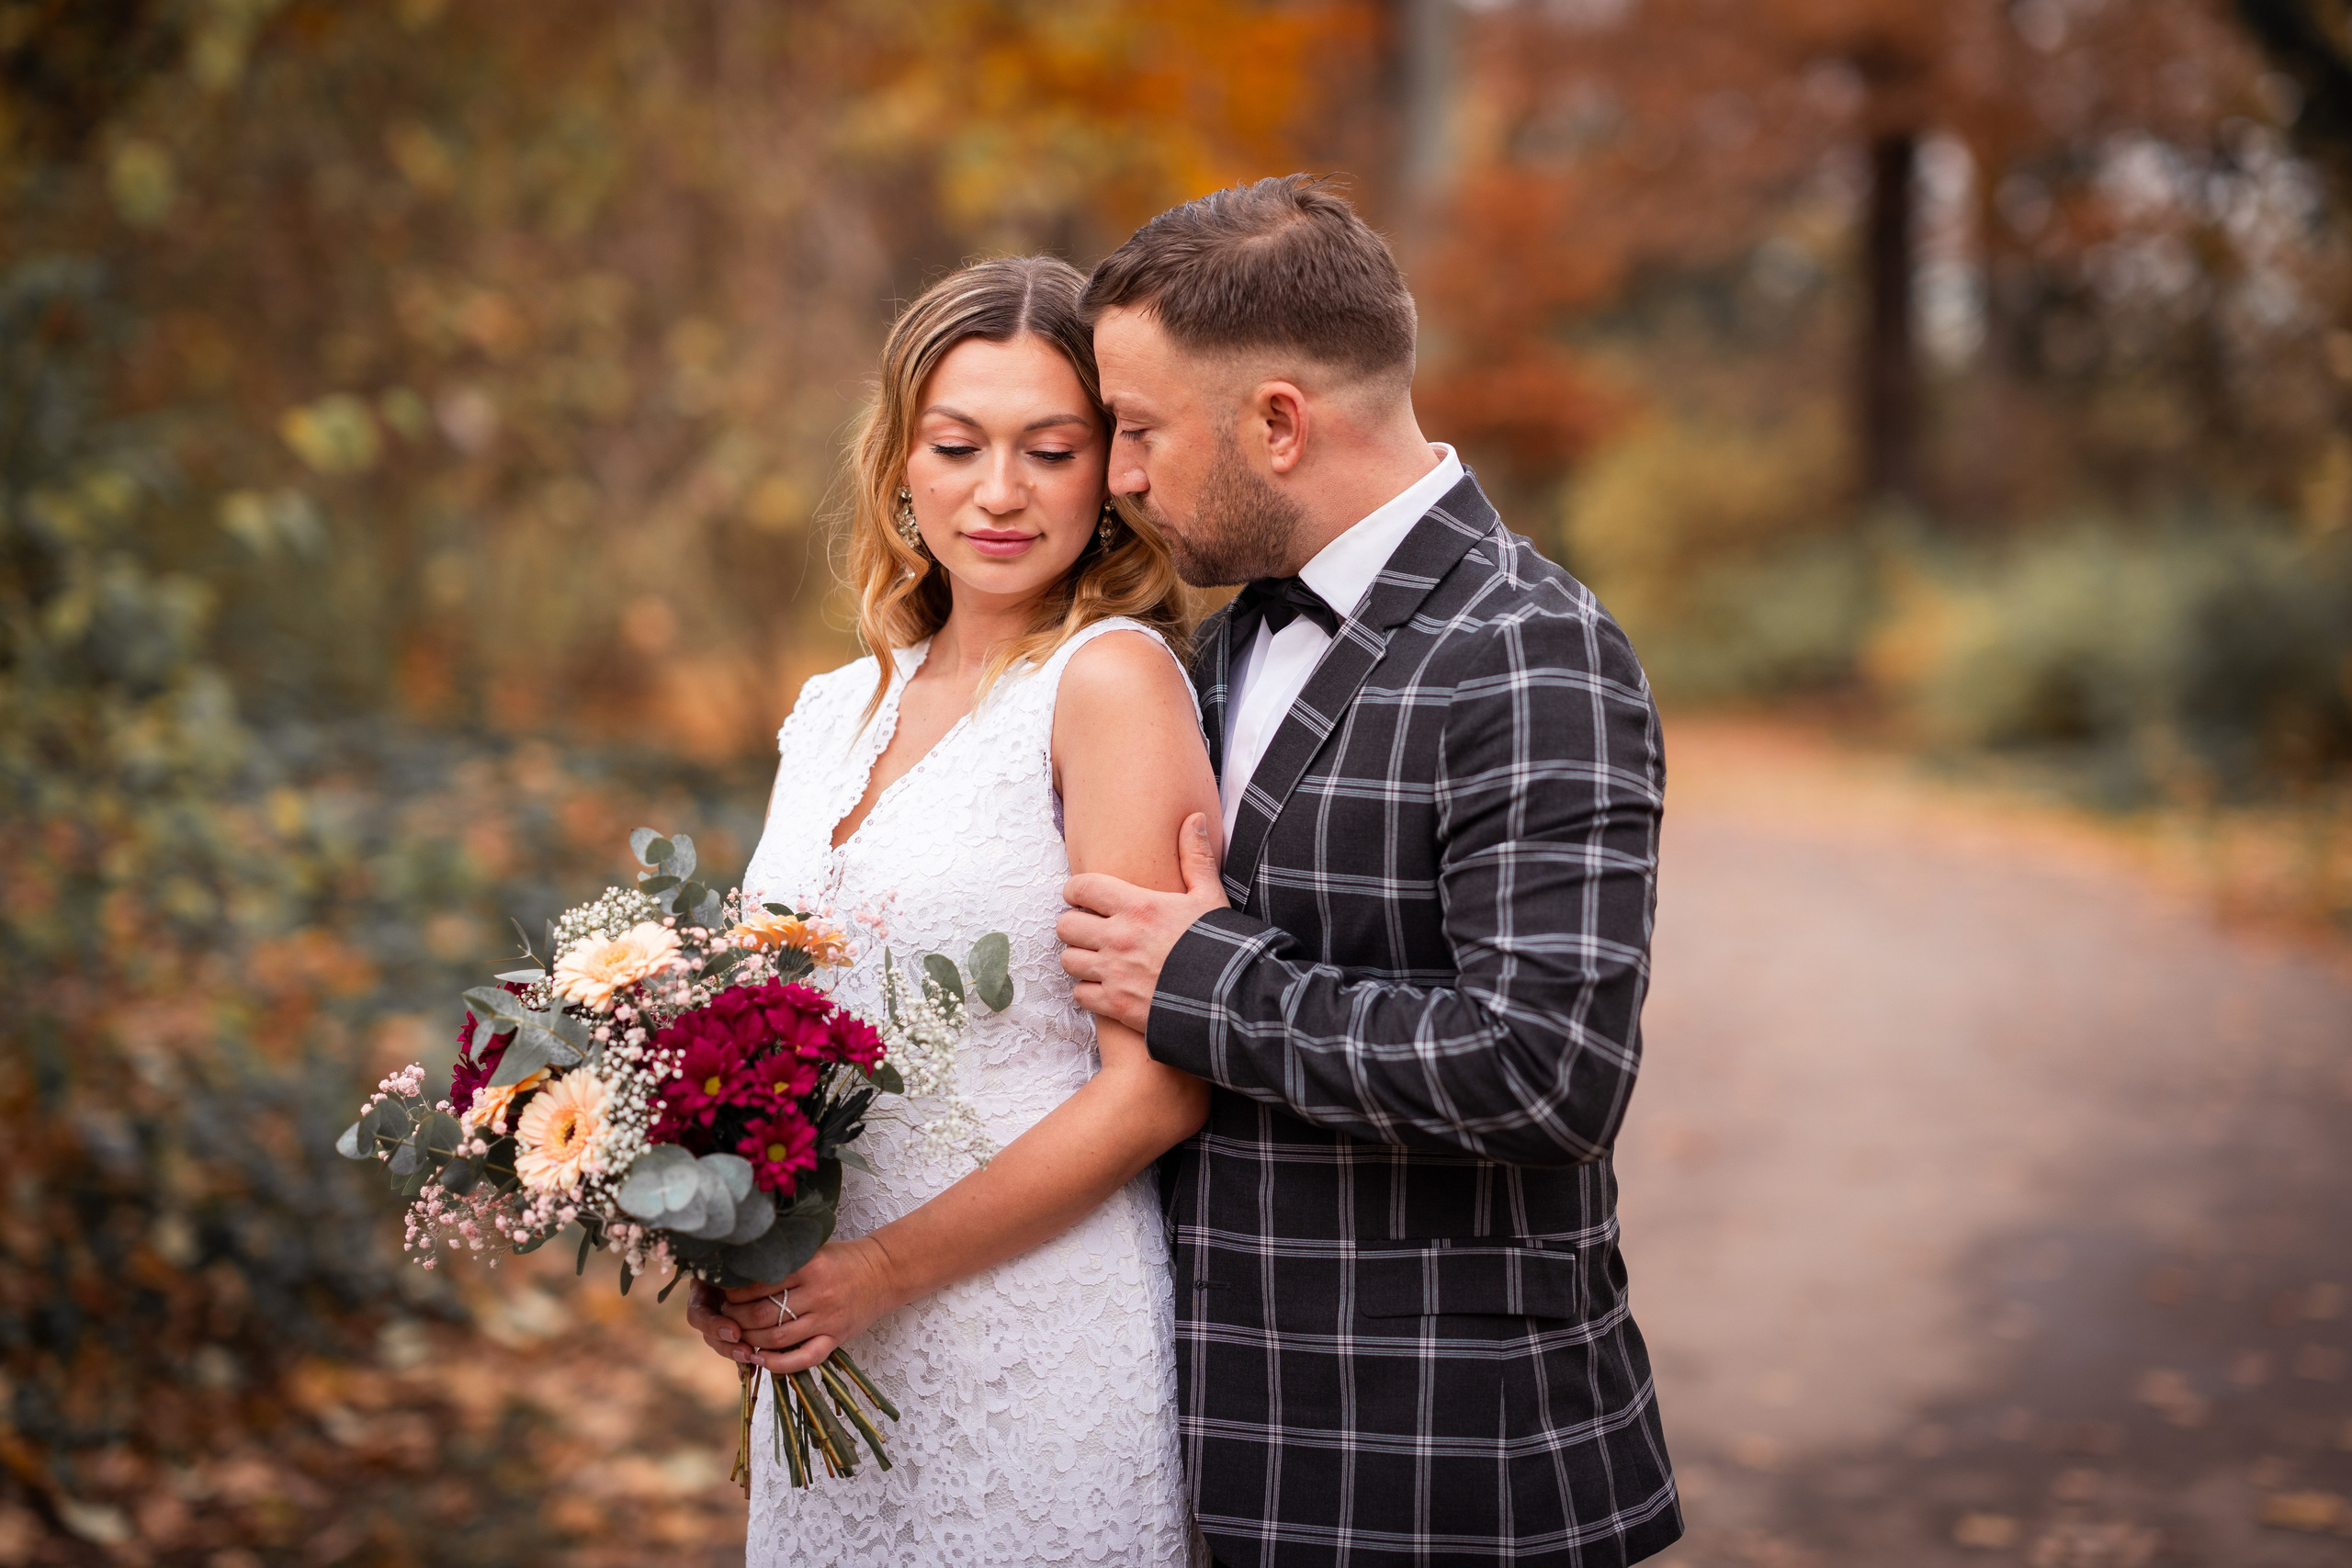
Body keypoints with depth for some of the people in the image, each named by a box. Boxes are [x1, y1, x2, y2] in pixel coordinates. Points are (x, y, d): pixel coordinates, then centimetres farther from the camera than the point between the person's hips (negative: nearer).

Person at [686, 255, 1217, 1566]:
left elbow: (1159, 1086, -14)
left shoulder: (1115, 678, -11)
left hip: (1040, 1351, -6)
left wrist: (884, 1271, -15)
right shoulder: (837, 712, 9)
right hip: (828, 1351, 6)